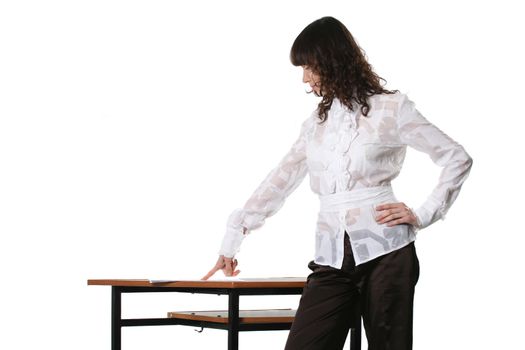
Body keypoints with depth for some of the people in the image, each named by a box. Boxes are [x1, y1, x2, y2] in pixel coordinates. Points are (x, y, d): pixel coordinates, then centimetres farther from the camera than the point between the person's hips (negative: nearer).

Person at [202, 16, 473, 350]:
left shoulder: (391, 107, 3)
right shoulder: (317, 122, 19)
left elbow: (458, 160, 3)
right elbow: (279, 182, 20)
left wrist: (423, 215, -5)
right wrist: (232, 241, 19)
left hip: (384, 251, -4)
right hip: (332, 258, 4)